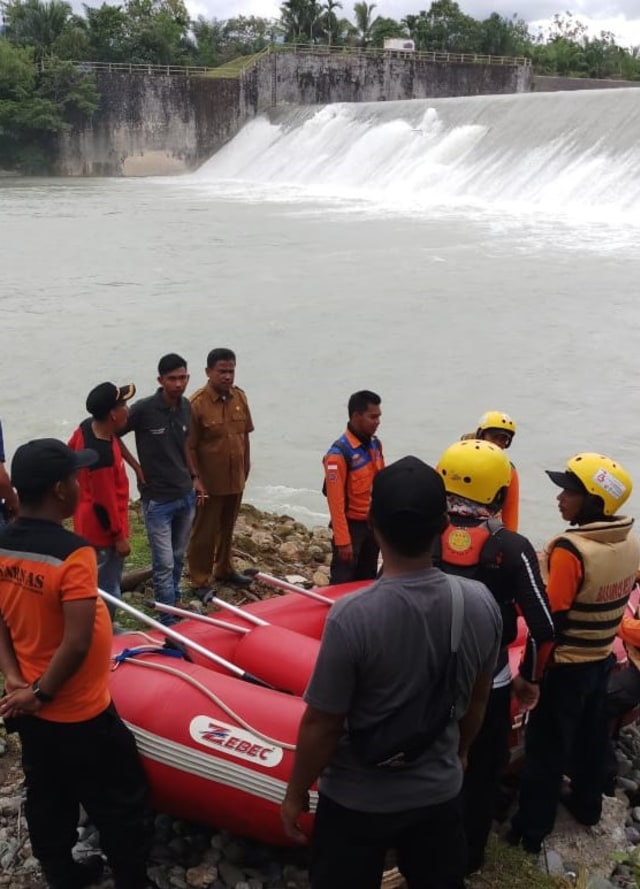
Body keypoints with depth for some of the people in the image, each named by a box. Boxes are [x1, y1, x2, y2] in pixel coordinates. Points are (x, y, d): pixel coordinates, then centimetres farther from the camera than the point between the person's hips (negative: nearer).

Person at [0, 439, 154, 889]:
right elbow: (77, 644, -30)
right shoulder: (73, 553, -28)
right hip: (79, 717, -7)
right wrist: (41, 692, -16)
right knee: (121, 806, 13)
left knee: (47, 802, 24)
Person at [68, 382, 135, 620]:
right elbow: (105, 502, -25)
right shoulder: (102, 457, -34)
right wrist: (119, 536, -14)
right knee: (107, 589, 5)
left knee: (103, 585, 24)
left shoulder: (87, 427, -7)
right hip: (103, 531, -10)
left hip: (89, 524, 10)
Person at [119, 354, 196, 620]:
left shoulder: (185, 407, 3)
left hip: (186, 495, 6)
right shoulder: (144, 409, -17)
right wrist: (136, 466, -8)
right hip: (157, 498, -6)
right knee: (164, 563, -2)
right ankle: (169, 621, 8)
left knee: (178, 558, 19)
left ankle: (174, 601, 38)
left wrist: (194, 477, 13)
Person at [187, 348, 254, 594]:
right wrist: (196, 481, -16)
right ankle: (200, 580, 19)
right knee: (204, 533, 6)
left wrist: (245, 470, 13)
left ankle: (224, 569, 39)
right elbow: (189, 447, -14)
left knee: (227, 528, 21)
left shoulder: (240, 397, 1)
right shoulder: (197, 403, -17)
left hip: (235, 479, 6)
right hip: (209, 482, -6)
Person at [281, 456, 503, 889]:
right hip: (440, 792, 4)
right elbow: (477, 700, 1)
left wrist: (296, 793, -1)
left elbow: (321, 725, -19)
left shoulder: (353, 616, -30)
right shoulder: (482, 603, -16)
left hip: (357, 802, -3)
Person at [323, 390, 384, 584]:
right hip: (352, 524, -7)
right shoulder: (339, 453, -21)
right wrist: (343, 541, -21)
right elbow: (336, 502, -21)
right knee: (343, 582, 2)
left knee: (367, 579, 19)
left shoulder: (375, 444, 2)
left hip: (374, 523, 7)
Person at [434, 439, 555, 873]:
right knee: (484, 771, 21)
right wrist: (531, 678, -1)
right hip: (487, 683, -2)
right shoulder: (512, 548, -18)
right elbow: (544, 628, -18)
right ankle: (469, 855, 36)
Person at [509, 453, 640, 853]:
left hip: (565, 665, -7)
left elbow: (549, 619, -25)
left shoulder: (569, 549, -29)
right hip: (602, 658, 7)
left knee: (547, 746, 7)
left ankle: (532, 827, 19)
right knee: (592, 736, 25)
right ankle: (588, 804, 44)